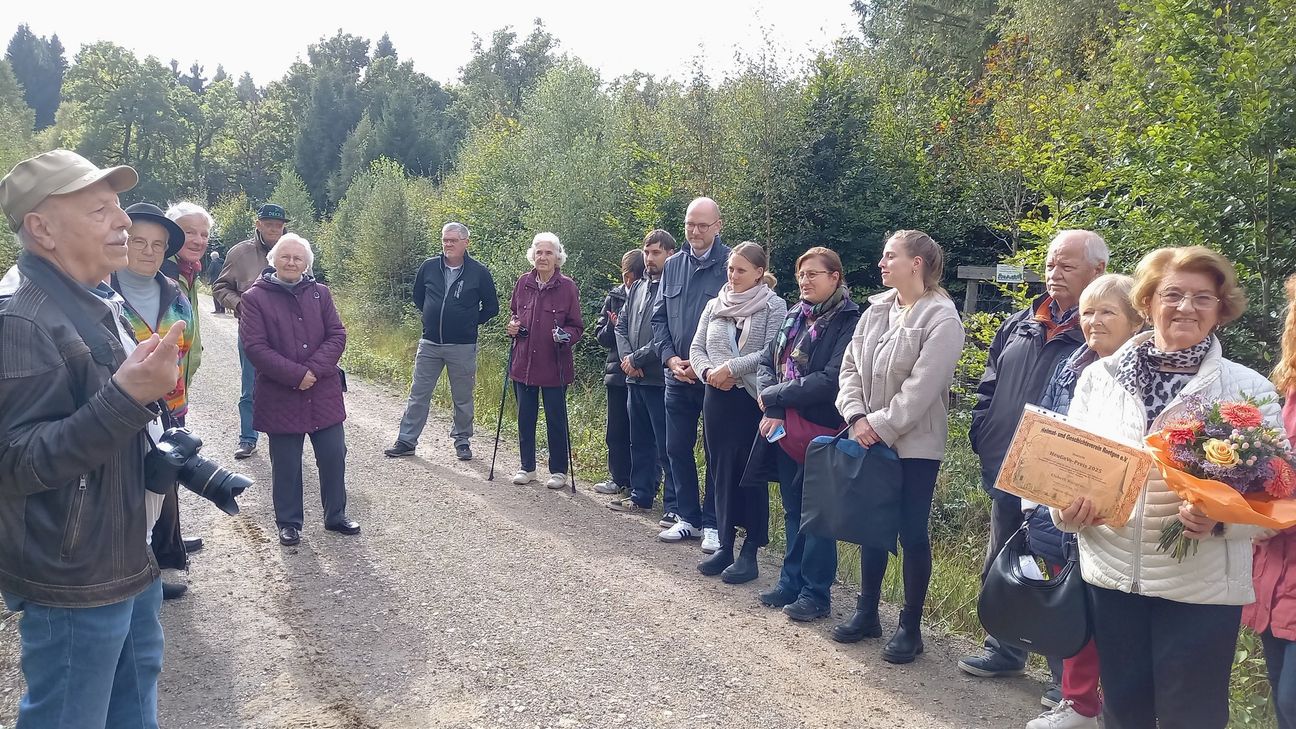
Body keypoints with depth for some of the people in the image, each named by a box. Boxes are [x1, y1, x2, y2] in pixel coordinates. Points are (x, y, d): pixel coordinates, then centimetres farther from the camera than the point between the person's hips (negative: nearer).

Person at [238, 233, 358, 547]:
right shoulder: (255, 297, -4)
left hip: (323, 393, 3)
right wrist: (296, 375, -18)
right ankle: (289, 523, 24)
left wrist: (315, 370, -14)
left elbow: (337, 335, 0)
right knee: (286, 464, 8)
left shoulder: (320, 293, 5)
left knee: (334, 456, 9)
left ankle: (335, 516, 26)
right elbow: (255, 347, -12)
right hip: (280, 397, -3)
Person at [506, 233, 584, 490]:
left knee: (556, 418, 4)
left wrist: (565, 335, -21)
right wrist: (513, 326, 0)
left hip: (554, 365, -4)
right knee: (525, 416, 12)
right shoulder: (523, 283, 4)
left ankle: (558, 470, 17)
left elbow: (577, 326, -1)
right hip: (523, 361, 4)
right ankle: (527, 467, 26)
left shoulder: (567, 287, -6)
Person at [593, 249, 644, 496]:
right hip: (617, 372, 5)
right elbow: (600, 335, 9)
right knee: (616, 431, 11)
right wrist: (612, 326, -11)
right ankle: (619, 478, 23)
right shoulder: (615, 296, 7)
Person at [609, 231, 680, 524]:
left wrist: (638, 358, -12)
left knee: (666, 446, -4)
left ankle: (673, 506, 1)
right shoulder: (638, 287, 15)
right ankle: (640, 496, 29)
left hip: (660, 379, -8)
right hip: (635, 379, 8)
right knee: (640, 442, 17)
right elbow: (621, 324, 17)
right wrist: (626, 357, 0)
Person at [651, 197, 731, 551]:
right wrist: (671, 358, -5)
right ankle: (689, 517, 25)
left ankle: (713, 524, 15)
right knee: (677, 448, 11)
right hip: (678, 376, 6)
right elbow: (659, 317, 11)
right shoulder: (673, 266, 9)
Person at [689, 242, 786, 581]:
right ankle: (725, 546, 20)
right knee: (721, 472, 9)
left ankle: (750, 552, 8)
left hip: (753, 400, -5)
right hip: (716, 399, 5)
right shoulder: (714, 305, 12)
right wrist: (709, 372, -9)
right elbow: (696, 348, 11)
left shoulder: (774, 306, -3)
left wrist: (731, 368, -16)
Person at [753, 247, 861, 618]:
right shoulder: (794, 316, 11)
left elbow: (831, 380, -21)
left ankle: (816, 592, 15)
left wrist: (773, 395, -14)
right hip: (786, 429, 7)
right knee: (792, 509, 16)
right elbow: (767, 362, 7)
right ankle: (791, 581, 27)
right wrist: (773, 411, -9)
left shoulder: (849, 321, -13)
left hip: (822, 431, -7)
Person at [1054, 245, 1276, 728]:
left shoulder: (1250, 390, -3)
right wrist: (1067, 507, -13)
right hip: (1112, 575, 2)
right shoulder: (1099, 376, 3)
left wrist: (1221, 519, -23)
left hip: (1201, 587, -2)